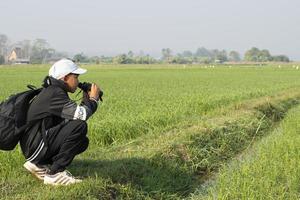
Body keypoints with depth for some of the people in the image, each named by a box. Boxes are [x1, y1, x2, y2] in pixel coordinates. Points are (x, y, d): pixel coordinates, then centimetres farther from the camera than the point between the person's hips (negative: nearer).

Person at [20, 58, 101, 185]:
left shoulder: (55, 92, 17)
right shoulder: (54, 93, -15)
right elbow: (81, 115, -26)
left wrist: (86, 101, 9)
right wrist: (93, 99, -7)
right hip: (35, 146, -10)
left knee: (82, 142, 15)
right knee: (80, 126, -22)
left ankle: (41, 165, 10)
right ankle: (55, 173, -13)